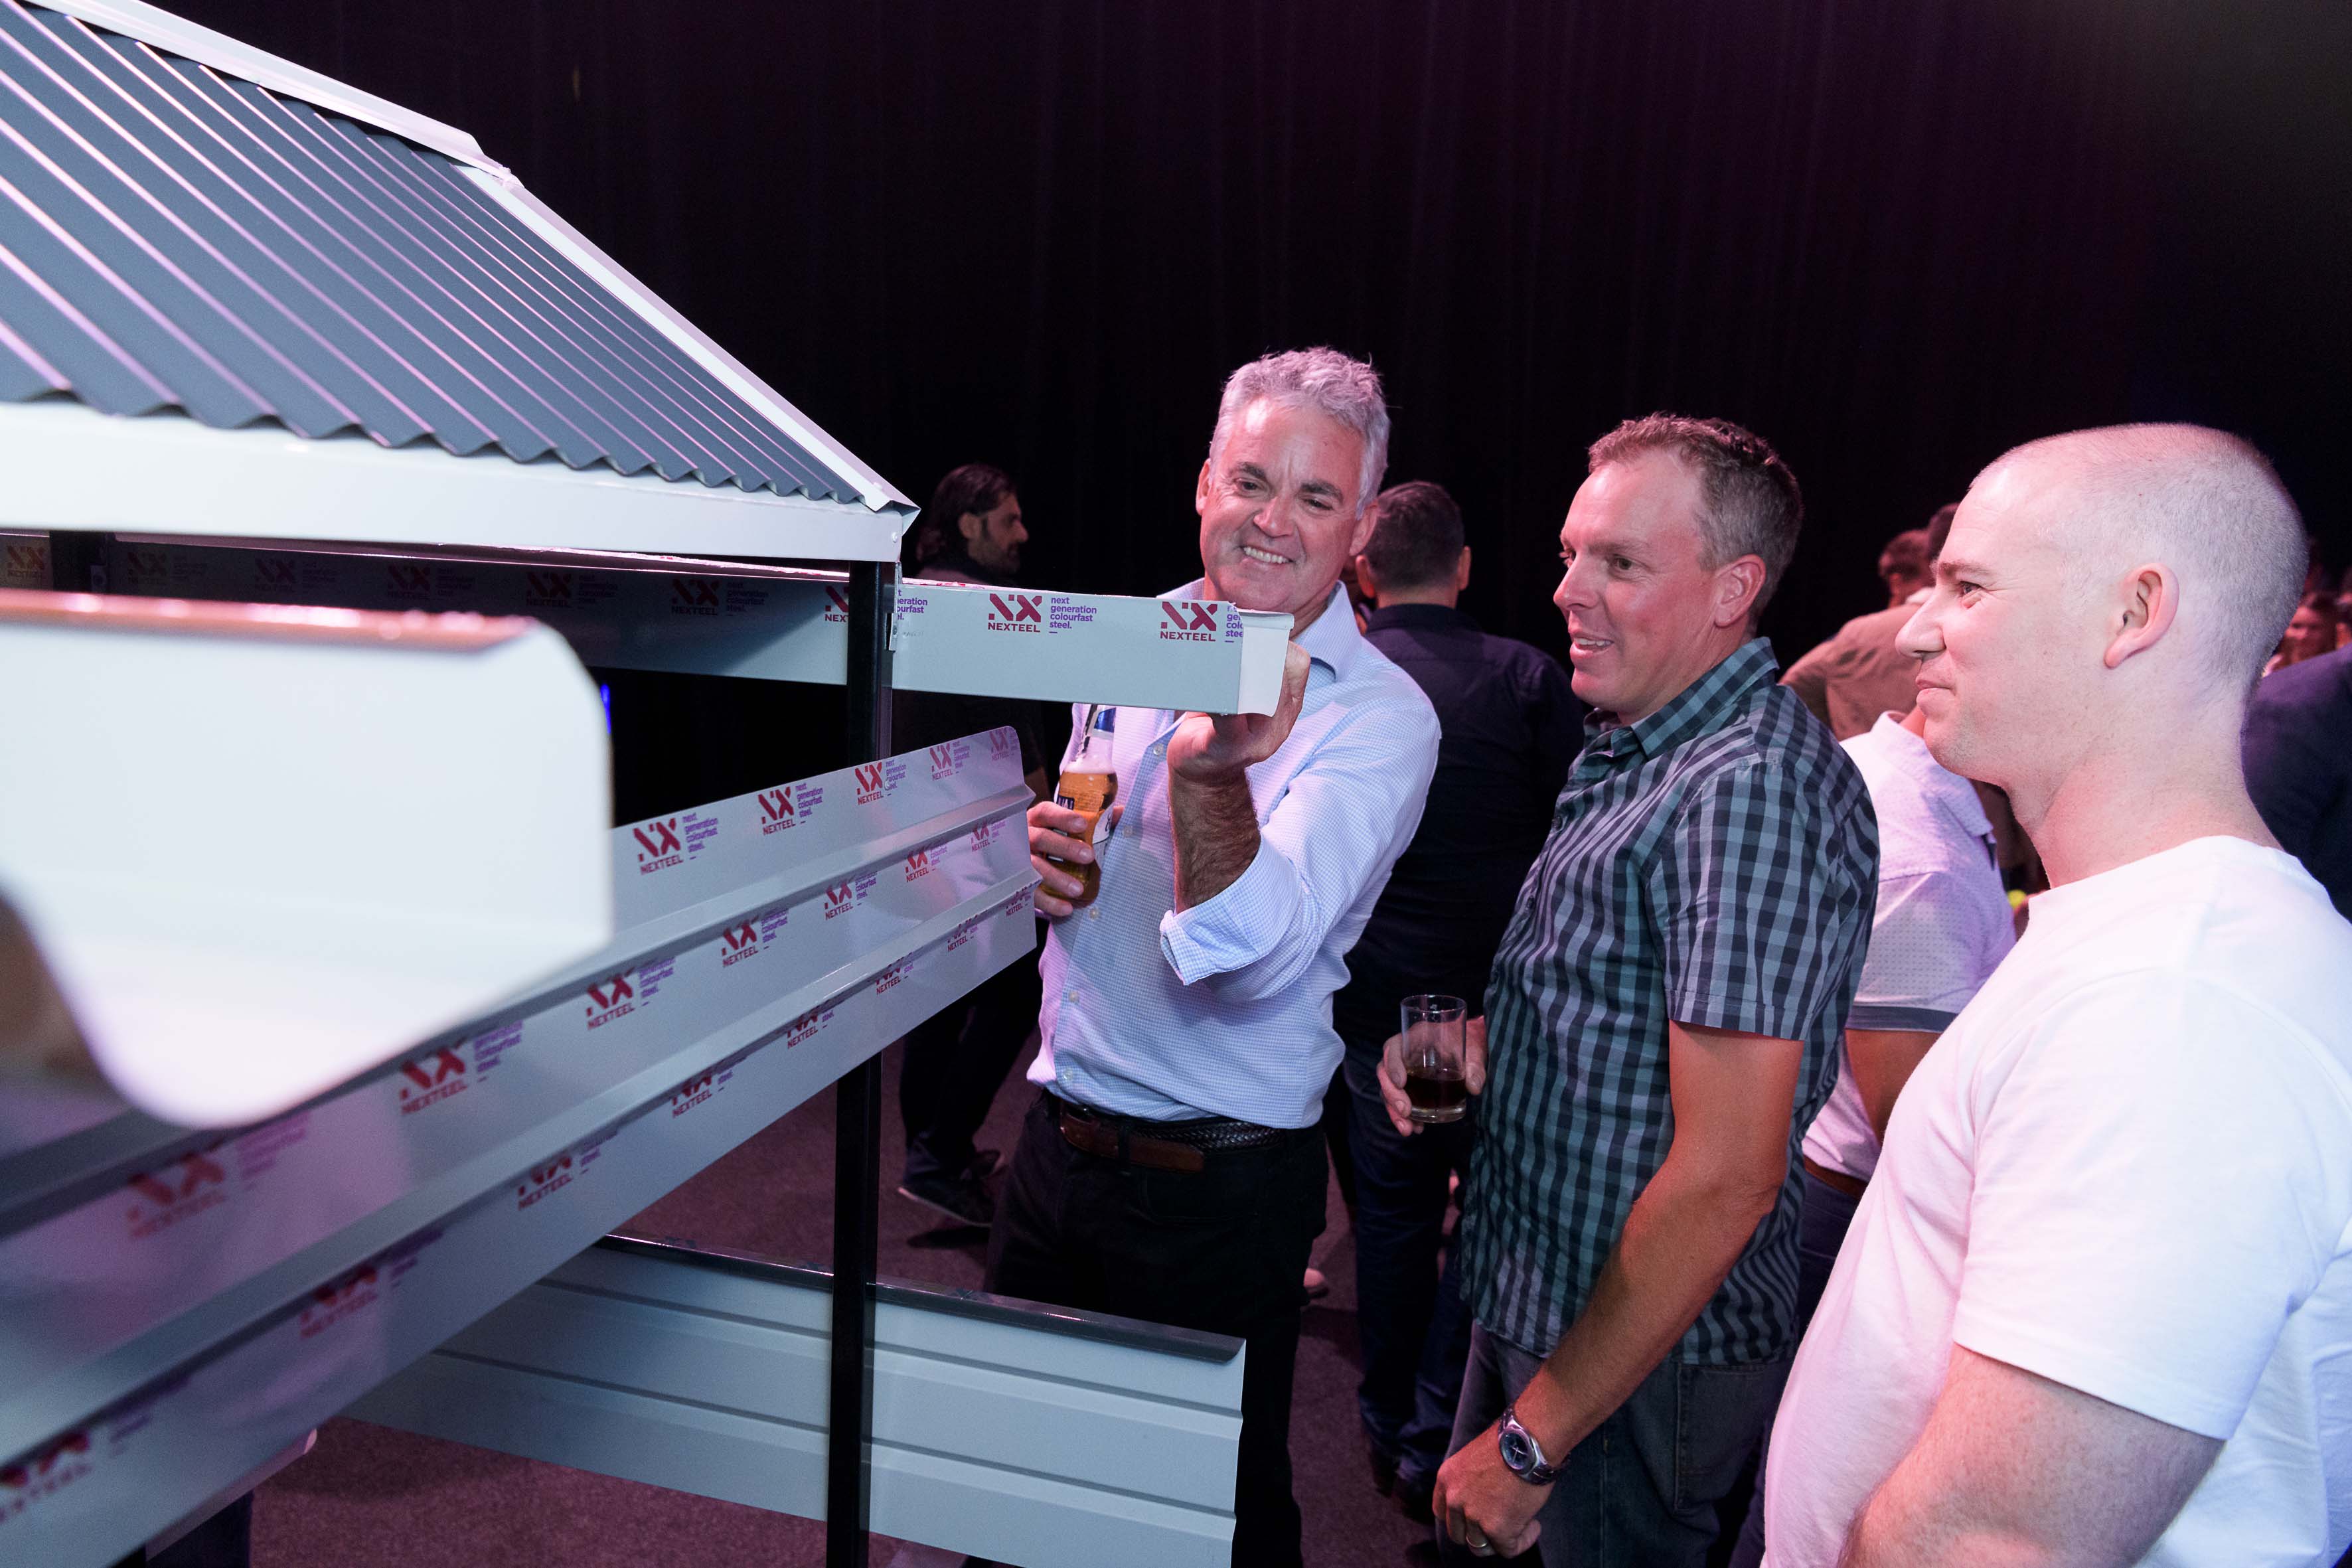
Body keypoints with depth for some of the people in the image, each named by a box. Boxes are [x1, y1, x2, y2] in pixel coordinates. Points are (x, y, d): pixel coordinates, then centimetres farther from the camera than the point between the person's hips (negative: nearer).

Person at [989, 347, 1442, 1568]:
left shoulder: (1380, 716, -16)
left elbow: (1246, 953, -28)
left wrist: (1213, 773, -45)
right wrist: (1034, 851, -6)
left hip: (1216, 1186, -5)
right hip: (1059, 1135, 6)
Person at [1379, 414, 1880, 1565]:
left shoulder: (1755, 787, -25)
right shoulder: (1630, 751, 6)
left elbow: (1723, 1178, -28)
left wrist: (1530, 1442, -21)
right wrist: (1482, 1044, -2)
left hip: (1644, 1362, -9)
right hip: (1535, 1298, 9)